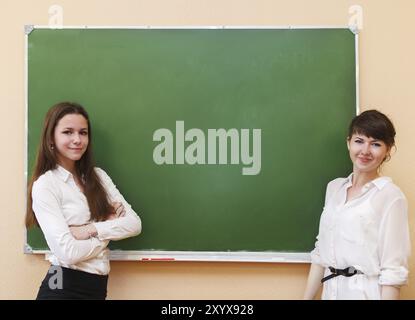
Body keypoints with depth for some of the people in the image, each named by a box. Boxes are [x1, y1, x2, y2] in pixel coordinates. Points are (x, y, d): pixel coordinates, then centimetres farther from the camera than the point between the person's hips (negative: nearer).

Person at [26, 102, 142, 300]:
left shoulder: (98, 176, 6)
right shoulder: (44, 185, -11)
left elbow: (134, 223, -2)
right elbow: (68, 252, -19)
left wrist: (91, 229, -15)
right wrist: (111, 227, -7)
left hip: (98, 286, 6)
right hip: (64, 287, -5)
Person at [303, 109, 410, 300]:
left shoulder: (390, 196, -12)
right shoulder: (334, 187, 7)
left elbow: (393, 270, -15)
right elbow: (321, 252, 9)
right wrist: (307, 297, 7)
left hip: (366, 292, -5)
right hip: (331, 290, 6)